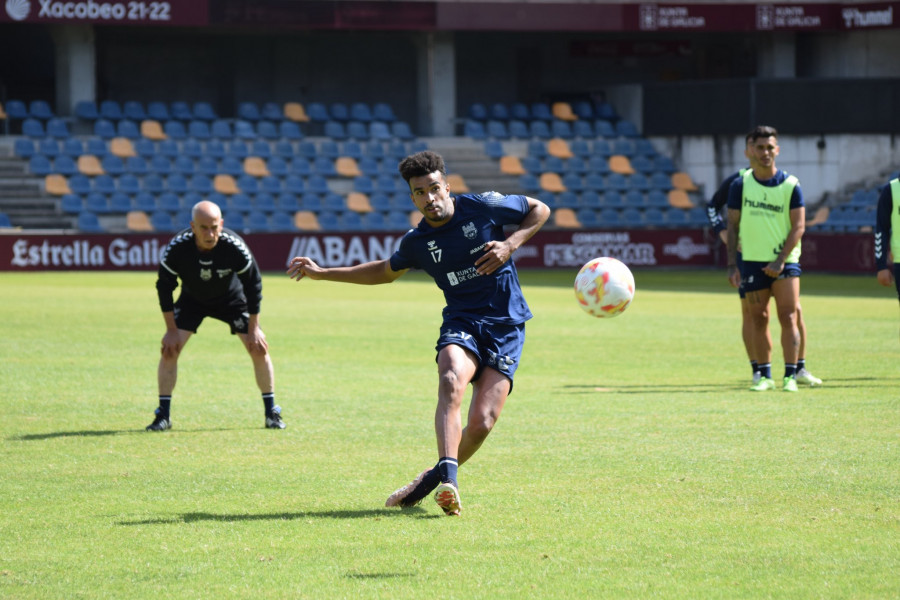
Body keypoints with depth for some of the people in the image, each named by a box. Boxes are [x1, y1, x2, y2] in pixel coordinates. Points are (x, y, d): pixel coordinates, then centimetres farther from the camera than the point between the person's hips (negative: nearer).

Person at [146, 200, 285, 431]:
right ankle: (163, 415, -5)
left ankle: (271, 412, 6)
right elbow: (164, 287, -18)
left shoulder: (234, 246, -33)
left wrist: (253, 328, -16)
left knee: (258, 349, -9)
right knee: (169, 349, -14)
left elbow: (253, 285, -19)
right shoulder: (177, 248, -32)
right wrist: (171, 330, -17)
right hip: (192, 299, 0)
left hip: (231, 298, 0)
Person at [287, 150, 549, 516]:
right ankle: (448, 478, -45)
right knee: (451, 382, -34)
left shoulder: (484, 207, -3)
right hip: (461, 324, 2)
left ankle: (434, 479, 8)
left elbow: (540, 210, 10)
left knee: (482, 423, -16)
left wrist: (510, 244, -8)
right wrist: (322, 273, 24)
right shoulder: (417, 242, 6)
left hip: (506, 328, -2)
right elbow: (386, 271, 27)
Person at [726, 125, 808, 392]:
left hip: (785, 260, -2)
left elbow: (798, 225, -5)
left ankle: (790, 375, -7)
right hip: (752, 260, 2)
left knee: (788, 317, -9)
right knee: (758, 319, 5)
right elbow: (733, 225, 5)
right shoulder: (740, 185, 2)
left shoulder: (790, 185, -2)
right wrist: (732, 265, -1)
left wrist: (781, 259, -15)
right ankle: (765, 375, 14)